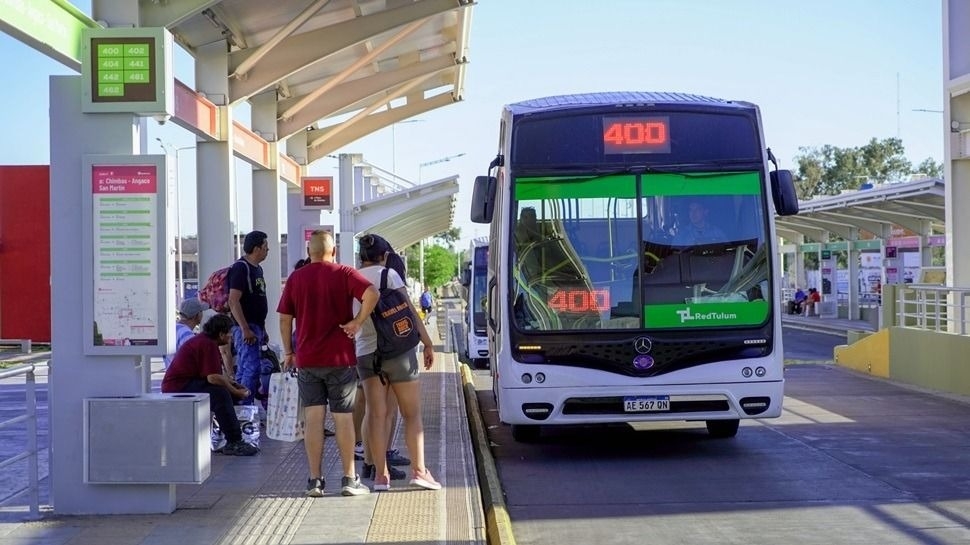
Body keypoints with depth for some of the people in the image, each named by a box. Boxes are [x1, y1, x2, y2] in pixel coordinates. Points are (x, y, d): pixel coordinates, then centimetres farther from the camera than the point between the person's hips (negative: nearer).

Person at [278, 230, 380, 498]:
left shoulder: (296, 278, 5)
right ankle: (350, 479, 8)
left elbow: (285, 319, 6)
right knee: (343, 418, 4)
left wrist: (288, 352, 15)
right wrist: (358, 321, -12)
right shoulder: (344, 274, -3)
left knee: (314, 418, 4)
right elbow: (372, 294, -20)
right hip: (340, 358, -2)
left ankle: (315, 480, 3)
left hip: (306, 359, 2)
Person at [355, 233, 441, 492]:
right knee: (412, 413, 5)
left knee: (376, 414, 4)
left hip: (364, 352, 4)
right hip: (397, 348, -4)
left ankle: (381, 474, 3)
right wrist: (428, 343, -3)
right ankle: (419, 470, 1)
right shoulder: (388, 275, -5)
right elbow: (410, 312, -8)